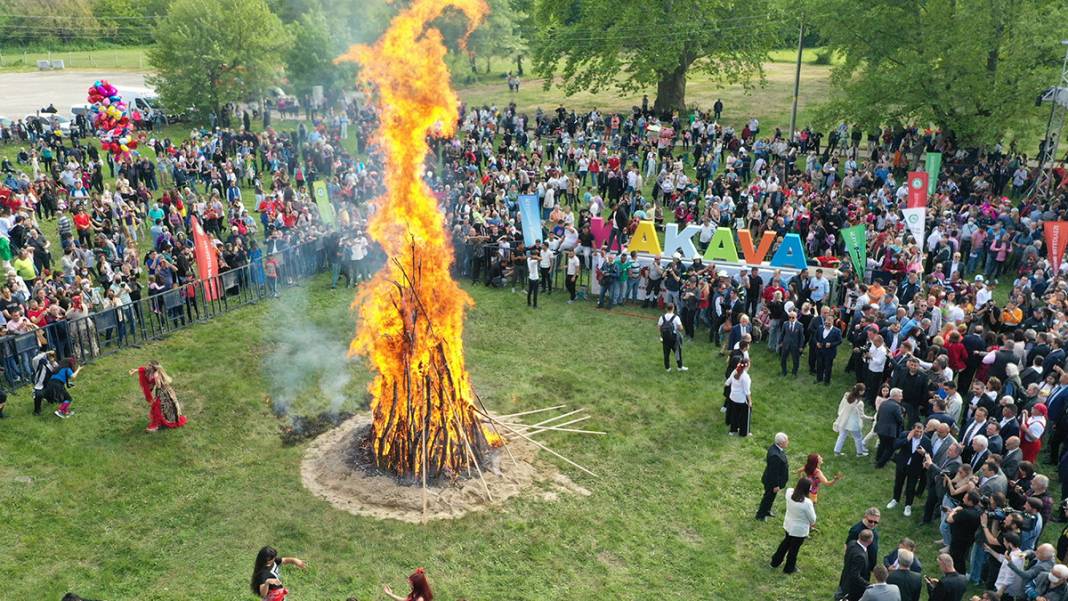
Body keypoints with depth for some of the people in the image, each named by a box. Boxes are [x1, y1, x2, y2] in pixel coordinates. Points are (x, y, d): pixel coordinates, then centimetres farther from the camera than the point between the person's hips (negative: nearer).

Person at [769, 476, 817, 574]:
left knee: (786, 542, 31)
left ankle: (775, 561, 48)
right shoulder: (807, 502, -35)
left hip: (788, 525, 6)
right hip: (800, 530, -6)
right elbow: (812, 519, -20)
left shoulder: (789, 492, -19)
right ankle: (789, 568, 42)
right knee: (794, 548, 19)